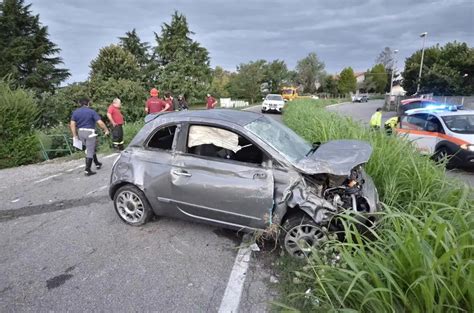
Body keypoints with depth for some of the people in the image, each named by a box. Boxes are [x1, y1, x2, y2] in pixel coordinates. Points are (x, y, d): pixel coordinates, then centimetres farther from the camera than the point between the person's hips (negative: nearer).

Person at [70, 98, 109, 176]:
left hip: (80, 132, 6)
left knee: (89, 149, 22)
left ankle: (97, 164, 34)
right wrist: (106, 130, -2)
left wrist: (75, 135, 4)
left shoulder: (75, 112, 5)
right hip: (90, 132, -5)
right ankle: (87, 170, -2)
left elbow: (72, 124, 0)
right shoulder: (91, 111, -9)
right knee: (90, 151, -1)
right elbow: (100, 123, -15)